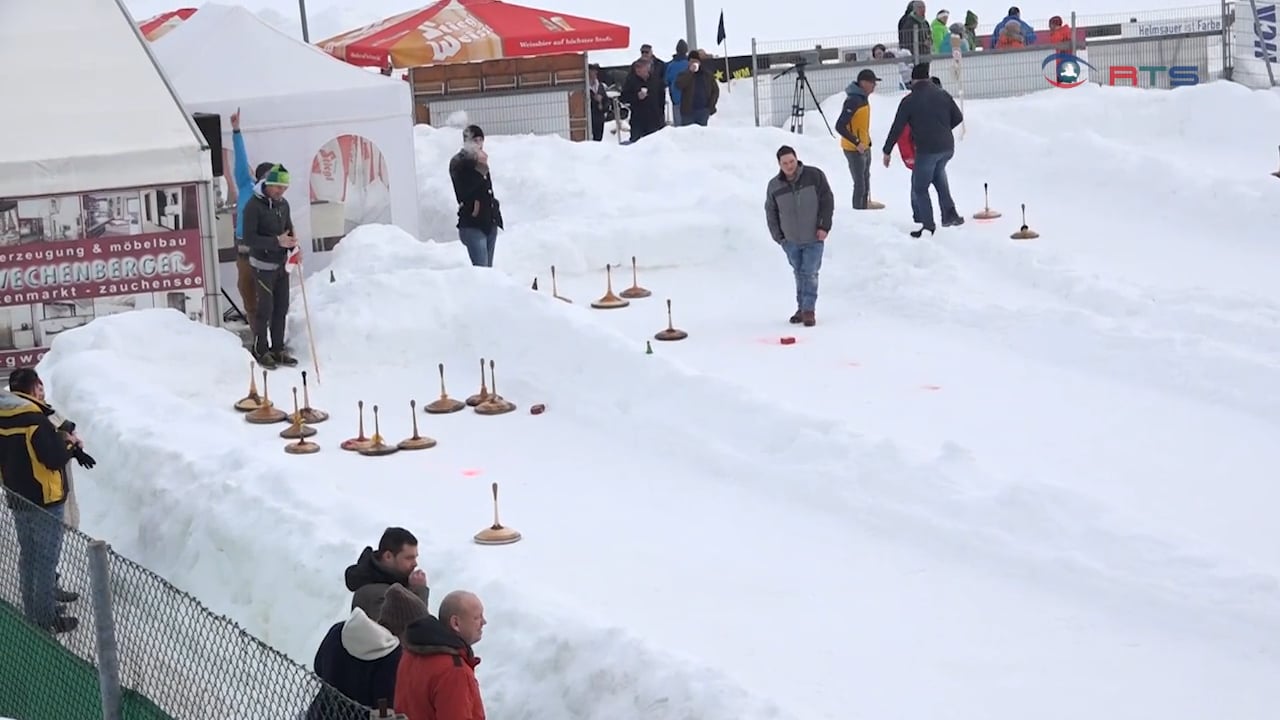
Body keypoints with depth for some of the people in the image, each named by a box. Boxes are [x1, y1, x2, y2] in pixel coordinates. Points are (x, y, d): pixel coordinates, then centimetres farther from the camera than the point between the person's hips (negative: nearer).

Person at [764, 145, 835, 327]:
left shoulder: (814, 176, -10)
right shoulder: (774, 186, -3)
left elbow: (827, 201, -5)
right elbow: (771, 212, 8)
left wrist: (824, 226, -9)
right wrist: (778, 236, 3)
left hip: (814, 238, -3)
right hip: (791, 240, 3)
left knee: (809, 273, -5)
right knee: (799, 274, 12)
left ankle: (809, 310, 1)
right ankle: (801, 308, 22)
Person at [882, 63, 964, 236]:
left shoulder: (909, 101, -7)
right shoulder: (943, 95, 4)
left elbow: (897, 128, -5)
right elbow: (958, 117, 11)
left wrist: (887, 151, 5)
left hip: (927, 149, -5)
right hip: (947, 147, 5)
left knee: (919, 188, 8)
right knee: (938, 173, 31)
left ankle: (927, 225, 6)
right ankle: (949, 212, 20)